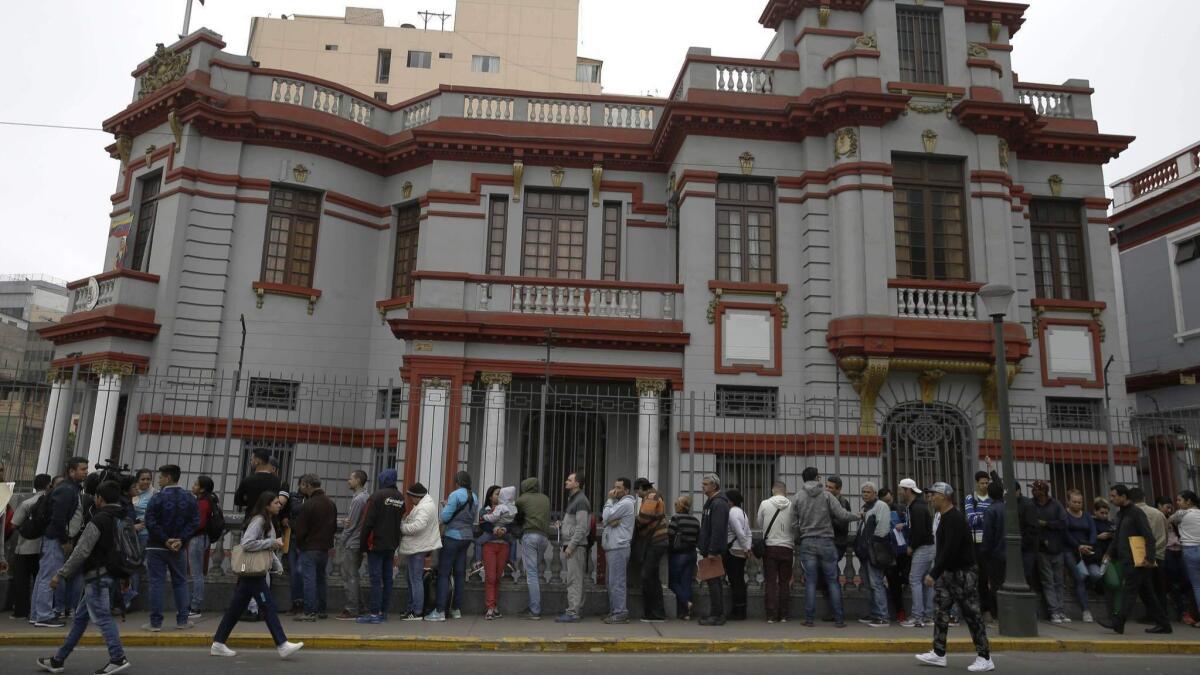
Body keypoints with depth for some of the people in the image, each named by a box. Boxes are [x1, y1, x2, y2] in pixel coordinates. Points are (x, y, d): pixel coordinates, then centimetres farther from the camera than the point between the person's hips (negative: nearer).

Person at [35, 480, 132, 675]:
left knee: (102, 616, -8)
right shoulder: (124, 519, 11)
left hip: (98, 575, -9)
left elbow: (81, 552, -16)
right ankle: (59, 659, 26)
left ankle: (118, 658, -11)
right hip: (113, 575, 9)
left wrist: (60, 574, -9)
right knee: (81, 616, 17)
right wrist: (126, 577, 19)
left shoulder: (98, 521, -14)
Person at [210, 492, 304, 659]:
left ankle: (218, 643, 20)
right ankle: (282, 645, -8)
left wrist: (277, 565, 13)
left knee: (236, 607, 13)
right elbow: (247, 544, -25)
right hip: (253, 572, -10)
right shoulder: (258, 520, -14)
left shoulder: (268, 522, 16)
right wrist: (272, 542, -21)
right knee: (268, 606, -9)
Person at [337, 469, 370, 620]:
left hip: (351, 544, -9)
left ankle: (351, 610, 0)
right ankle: (358, 606, 21)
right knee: (354, 575, 16)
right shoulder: (366, 497, 11)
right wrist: (345, 521, -4)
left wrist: (341, 541, -6)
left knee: (349, 577, -3)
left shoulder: (358, 499, -17)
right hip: (360, 543, 9)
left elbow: (352, 524, -16)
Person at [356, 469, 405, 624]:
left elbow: (368, 522, -12)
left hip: (376, 544, -6)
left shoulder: (378, 496, -11)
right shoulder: (400, 498, 10)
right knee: (387, 578, 10)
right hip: (391, 545, 6)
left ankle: (374, 613, -5)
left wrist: (363, 543, -6)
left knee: (376, 578, -5)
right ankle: (383, 612, 15)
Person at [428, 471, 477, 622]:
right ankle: (456, 609, 15)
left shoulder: (456, 495, -13)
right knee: (460, 573, 10)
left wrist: (445, 506, 5)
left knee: (444, 573, -3)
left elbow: (445, 517, -13)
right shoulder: (473, 497, 9)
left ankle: (440, 611, -6)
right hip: (467, 536, 7)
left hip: (453, 536, -7)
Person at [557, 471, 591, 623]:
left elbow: (581, 527, -19)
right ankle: (577, 610, 17)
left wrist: (571, 545, -20)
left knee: (574, 580, -9)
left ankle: (573, 612, -8)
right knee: (575, 580, 12)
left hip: (576, 546, -10)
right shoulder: (572, 499, 19)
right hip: (570, 546, 10)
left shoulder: (581, 501, -12)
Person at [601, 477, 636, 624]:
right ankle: (614, 611, 19)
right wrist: (611, 520, -11)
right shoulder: (619, 503, 22)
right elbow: (606, 519, 12)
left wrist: (609, 500, -4)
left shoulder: (626, 503, -10)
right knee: (612, 582, 13)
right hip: (613, 547, 10)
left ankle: (620, 613, -7)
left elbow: (606, 517, -15)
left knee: (616, 582, -9)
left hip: (619, 547, -10)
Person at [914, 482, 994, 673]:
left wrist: (934, 573, -26)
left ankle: (985, 658, 6)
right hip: (947, 572, 10)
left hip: (962, 573, -10)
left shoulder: (955, 519, -19)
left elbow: (950, 550, -26)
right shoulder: (944, 517, 12)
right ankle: (939, 654, 14)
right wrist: (935, 572, 13)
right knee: (940, 610, 9)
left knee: (971, 614, -3)